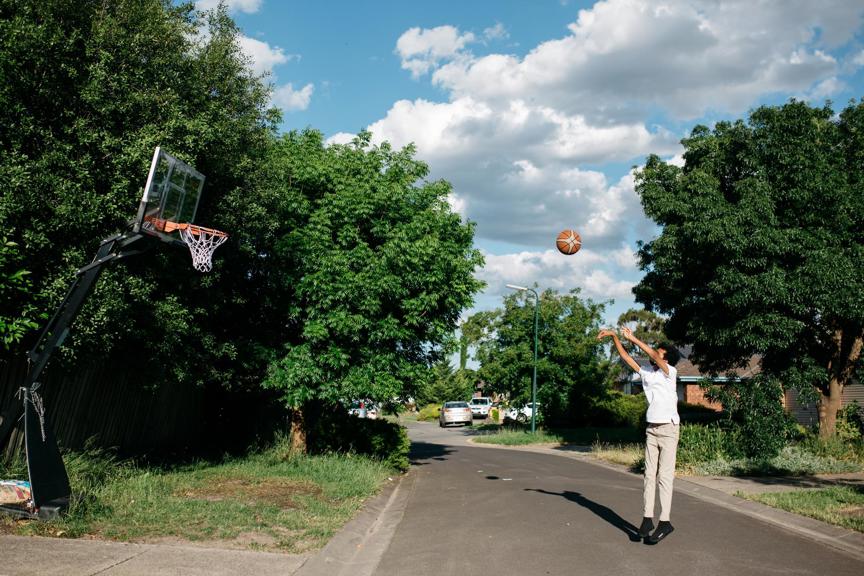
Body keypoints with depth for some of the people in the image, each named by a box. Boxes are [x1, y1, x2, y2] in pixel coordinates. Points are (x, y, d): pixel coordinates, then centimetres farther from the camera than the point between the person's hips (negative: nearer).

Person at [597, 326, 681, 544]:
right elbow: (626, 357, 12)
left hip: (668, 428, -6)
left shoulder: (669, 372, -6)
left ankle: (665, 521, -6)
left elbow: (655, 356, -22)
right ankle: (647, 518, 4)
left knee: (665, 475, -7)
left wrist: (633, 338, -21)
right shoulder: (646, 372, 10)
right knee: (649, 474, 3)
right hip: (651, 428, 6)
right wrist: (614, 336, 4)